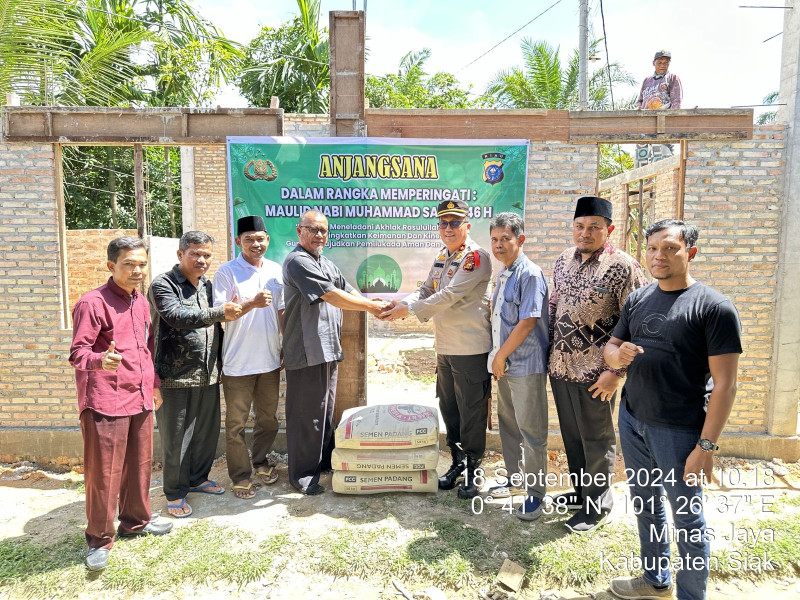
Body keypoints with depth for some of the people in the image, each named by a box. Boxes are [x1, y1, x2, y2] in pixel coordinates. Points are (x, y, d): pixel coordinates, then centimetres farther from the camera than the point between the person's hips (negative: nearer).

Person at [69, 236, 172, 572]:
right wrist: (100, 360, -37)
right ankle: (99, 540, 20)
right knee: (103, 472, 3)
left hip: (140, 398, 7)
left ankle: (135, 521, 35)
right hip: (105, 403, -7)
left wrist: (154, 384, 20)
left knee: (140, 464, 16)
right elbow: (78, 352, -15)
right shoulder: (93, 303, -12)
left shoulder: (141, 302, 11)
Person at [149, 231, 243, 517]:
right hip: (175, 377, -7)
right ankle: (174, 493, 20)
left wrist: (218, 358, 18)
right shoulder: (163, 285, -9)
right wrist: (220, 313, -31)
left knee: (207, 432, 16)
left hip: (208, 375, 7)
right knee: (176, 438, 4)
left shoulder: (207, 285, 13)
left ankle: (197, 478, 35)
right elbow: (177, 316, -27)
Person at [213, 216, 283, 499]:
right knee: (236, 423, 6)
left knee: (268, 418, 17)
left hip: (270, 359, 5)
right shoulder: (226, 271, -8)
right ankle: (241, 475, 22)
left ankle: (260, 461, 37)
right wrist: (253, 303, -26)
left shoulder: (276, 270, 6)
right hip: (238, 362, -4)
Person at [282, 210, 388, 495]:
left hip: (328, 349, 9)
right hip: (306, 351, -9)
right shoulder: (298, 262, -13)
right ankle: (302, 475, 13)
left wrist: (375, 305, -6)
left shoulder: (326, 264, 18)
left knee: (326, 409, 18)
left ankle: (324, 460, 33)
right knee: (306, 413, 0)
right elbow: (333, 296, -19)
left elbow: (349, 291, 13)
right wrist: (371, 307, -12)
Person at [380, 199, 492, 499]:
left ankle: (472, 469, 21)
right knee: (448, 407, 17)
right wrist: (401, 303, -5)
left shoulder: (476, 256, -13)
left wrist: (408, 310, -22)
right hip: (444, 347, 8)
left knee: (471, 412, 4)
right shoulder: (441, 257, 13)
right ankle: (457, 462, 34)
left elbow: (449, 296, -22)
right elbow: (425, 290, 15)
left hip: (471, 348, -8)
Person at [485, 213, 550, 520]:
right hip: (504, 363, 9)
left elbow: (528, 322, -19)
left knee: (531, 430, 0)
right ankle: (514, 478, 35)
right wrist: (498, 357, 13)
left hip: (526, 365, -9)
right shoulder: (502, 275, 13)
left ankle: (535, 493, 14)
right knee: (508, 424, 19)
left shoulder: (530, 274, -14)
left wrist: (501, 356, -13)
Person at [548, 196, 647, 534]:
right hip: (559, 366, 6)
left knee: (596, 439, 10)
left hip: (594, 373, -6)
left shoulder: (623, 267, -14)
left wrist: (616, 371, -17)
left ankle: (598, 503, 30)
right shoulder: (563, 261, 6)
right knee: (571, 434, 19)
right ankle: (580, 490, 40)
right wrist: (549, 350, 14)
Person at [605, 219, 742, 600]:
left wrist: (706, 445, -17)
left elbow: (725, 383, -13)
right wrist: (617, 355, -13)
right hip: (632, 422, 6)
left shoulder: (714, 307, -11)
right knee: (645, 504, 19)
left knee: (687, 519, 10)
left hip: (679, 431, -5)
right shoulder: (637, 299, 6)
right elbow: (611, 346, 12)